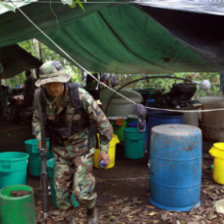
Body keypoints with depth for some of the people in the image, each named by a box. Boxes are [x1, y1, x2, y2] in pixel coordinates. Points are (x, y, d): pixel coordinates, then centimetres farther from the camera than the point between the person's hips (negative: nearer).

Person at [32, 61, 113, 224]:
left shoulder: (80, 96, -26)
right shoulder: (41, 96, -13)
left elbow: (102, 121, -15)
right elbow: (37, 118, 8)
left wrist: (104, 149, -12)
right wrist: (40, 138, -9)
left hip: (83, 147, -4)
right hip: (61, 149, 4)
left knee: (82, 192, -11)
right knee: (62, 191, 5)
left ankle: (91, 210, 24)